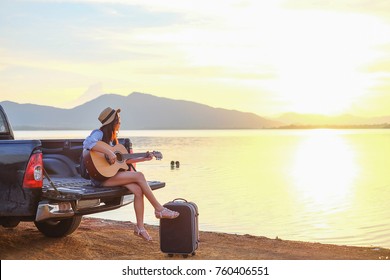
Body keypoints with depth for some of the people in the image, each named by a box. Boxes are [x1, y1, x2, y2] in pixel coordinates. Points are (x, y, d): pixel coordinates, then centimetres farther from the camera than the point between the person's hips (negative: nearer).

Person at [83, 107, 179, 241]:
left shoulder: (112, 138, 19)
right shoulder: (99, 134, -7)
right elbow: (87, 143, -31)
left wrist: (143, 159, 18)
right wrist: (109, 152, -33)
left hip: (113, 173, 8)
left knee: (138, 190, -16)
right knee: (139, 176, -19)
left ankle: (140, 227, -10)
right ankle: (159, 209, -9)